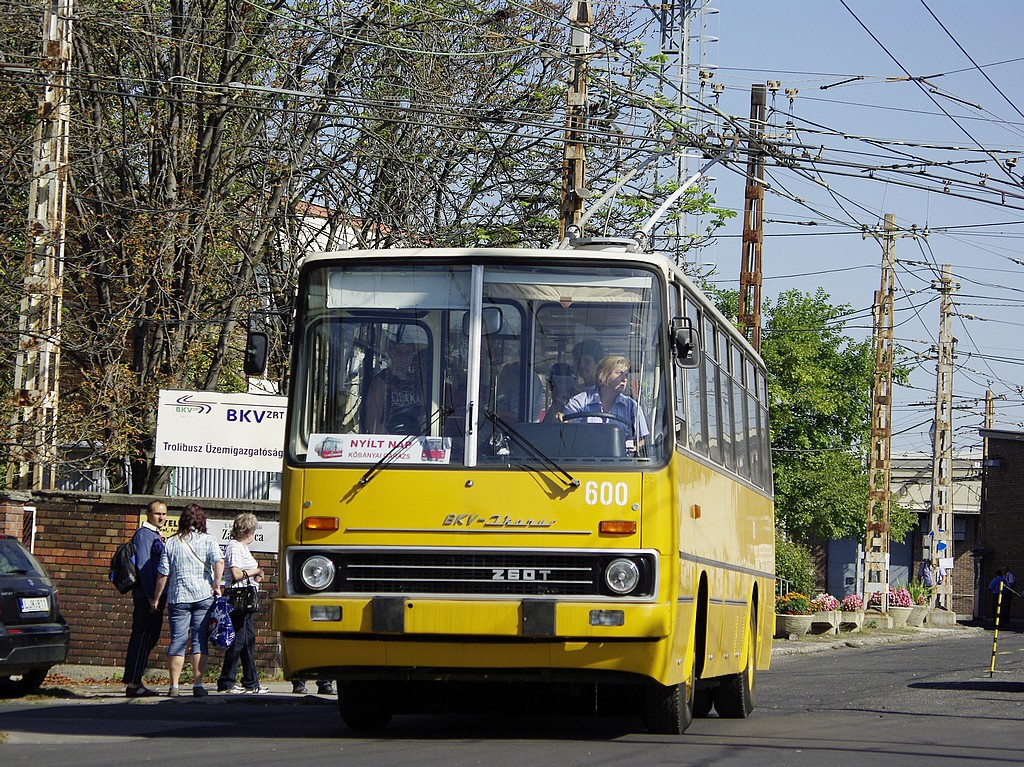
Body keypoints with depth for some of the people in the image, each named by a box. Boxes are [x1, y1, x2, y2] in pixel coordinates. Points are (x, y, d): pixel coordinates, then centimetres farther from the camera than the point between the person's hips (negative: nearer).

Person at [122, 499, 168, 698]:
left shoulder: (157, 536, 19)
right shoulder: (144, 535, -10)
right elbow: (143, 567, -16)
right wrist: (152, 598, -20)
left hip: (155, 596, 10)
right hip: (146, 596, -10)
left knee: (149, 639, 10)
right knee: (142, 638, -10)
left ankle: (134, 683, 14)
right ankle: (133, 684, -10)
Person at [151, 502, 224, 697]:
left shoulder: (171, 543, 4)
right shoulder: (208, 541, 2)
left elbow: (163, 574, 3)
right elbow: (219, 561, -15)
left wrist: (156, 598, 10)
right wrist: (216, 585, -6)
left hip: (178, 598, 1)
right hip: (204, 596, -1)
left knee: (177, 641, 4)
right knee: (200, 641, 3)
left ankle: (174, 686, 1)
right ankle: (198, 685, 0)